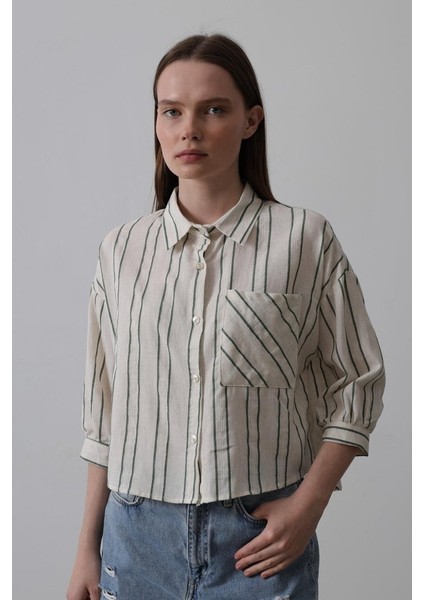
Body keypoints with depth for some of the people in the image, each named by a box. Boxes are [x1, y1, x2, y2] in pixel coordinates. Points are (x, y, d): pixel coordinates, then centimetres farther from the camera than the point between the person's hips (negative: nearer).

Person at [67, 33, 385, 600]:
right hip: (138, 532, 2)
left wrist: (308, 505, -9)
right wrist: (88, 546, 8)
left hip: (261, 536, -2)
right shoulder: (122, 249, 2)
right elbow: (105, 408, 7)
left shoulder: (306, 240, -6)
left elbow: (357, 383, 1)